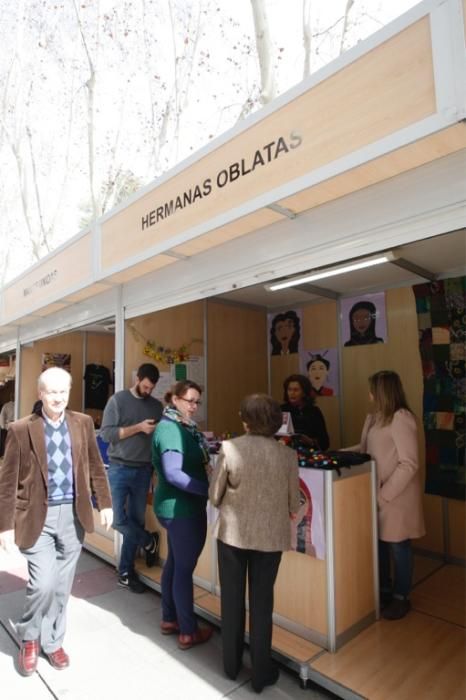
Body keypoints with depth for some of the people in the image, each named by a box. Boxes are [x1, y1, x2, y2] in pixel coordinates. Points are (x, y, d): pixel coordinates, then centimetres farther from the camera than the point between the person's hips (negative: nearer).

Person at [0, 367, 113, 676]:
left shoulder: (83, 423, -1)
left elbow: (96, 466, 6)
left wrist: (105, 504, 4)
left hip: (73, 515, 3)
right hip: (37, 516, -3)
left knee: (61, 586, 14)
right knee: (43, 584, -6)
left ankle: (52, 641, 38)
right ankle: (29, 638, 26)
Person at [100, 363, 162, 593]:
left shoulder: (156, 406, 6)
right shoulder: (118, 400, -5)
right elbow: (106, 433, -11)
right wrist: (138, 428, -19)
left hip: (144, 470, 3)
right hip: (119, 468, -3)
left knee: (136, 521, 9)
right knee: (118, 520, -2)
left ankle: (125, 572, 26)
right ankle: (149, 542, 26)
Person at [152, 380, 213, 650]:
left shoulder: (181, 427, 8)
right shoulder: (170, 429, -21)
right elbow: (173, 473, -29)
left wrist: (205, 444, 0)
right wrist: (209, 490, -26)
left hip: (177, 505, 9)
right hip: (182, 507, -9)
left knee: (175, 562, 20)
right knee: (185, 567, 5)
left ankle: (170, 619, 37)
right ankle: (188, 632, 22)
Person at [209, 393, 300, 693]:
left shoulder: (229, 448, -16)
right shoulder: (287, 454, -13)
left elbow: (215, 496, -6)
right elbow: (294, 504, -4)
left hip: (232, 532, 0)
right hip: (270, 535, 0)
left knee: (232, 599, 20)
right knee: (261, 601, 17)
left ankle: (232, 664, 39)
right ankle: (261, 673, 33)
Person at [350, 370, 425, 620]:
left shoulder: (401, 418, -20)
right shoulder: (374, 418, 7)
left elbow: (409, 465, -21)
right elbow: (364, 449, 16)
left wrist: (385, 494, -20)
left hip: (396, 496, -7)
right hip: (376, 492, 7)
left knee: (397, 545, 10)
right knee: (378, 542, 17)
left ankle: (401, 598, 29)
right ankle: (383, 589, 37)